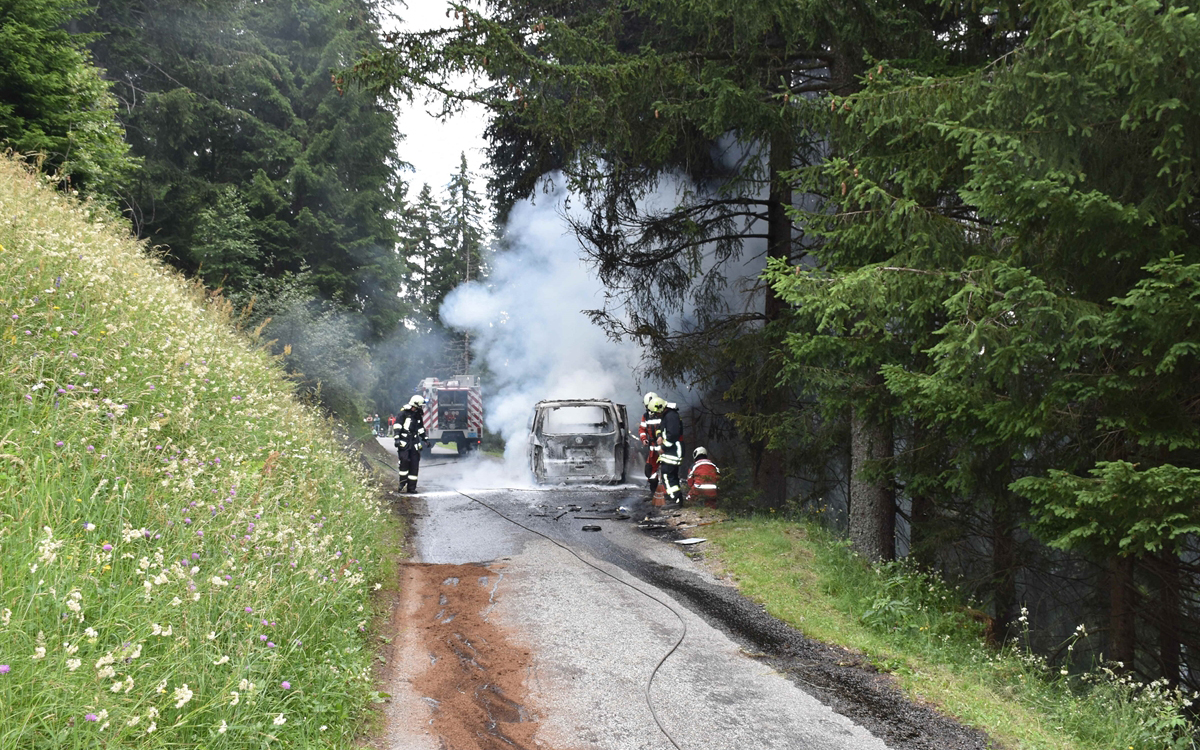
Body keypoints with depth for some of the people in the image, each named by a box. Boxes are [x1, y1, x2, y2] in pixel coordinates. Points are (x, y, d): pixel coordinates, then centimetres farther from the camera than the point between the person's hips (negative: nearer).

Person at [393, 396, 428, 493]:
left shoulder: (418, 416, 17)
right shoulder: (404, 413, -4)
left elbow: (421, 429, 28)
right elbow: (397, 426, -9)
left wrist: (424, 439, 26)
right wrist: (397, 438, -18)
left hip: (414, 442, 6)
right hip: (404, 442, -6)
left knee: (414, 464, 1)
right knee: (404, 461, -17)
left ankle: (412, 486, 5)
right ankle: (403, 484, -10)